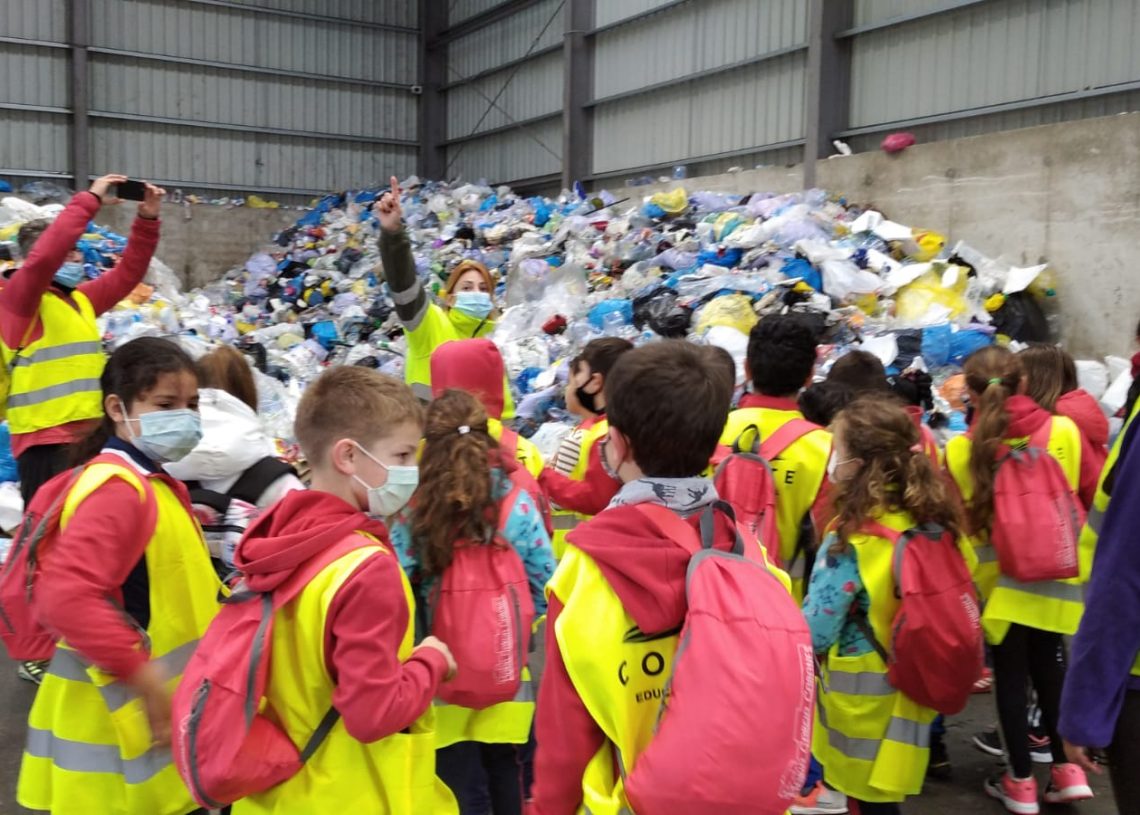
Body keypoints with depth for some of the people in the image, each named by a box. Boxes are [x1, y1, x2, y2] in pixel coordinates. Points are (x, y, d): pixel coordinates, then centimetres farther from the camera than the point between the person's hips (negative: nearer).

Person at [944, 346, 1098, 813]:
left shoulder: (961, 451, -12)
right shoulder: (1064, 431, -8)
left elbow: (957, 524, -6)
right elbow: (1093, 499, 2)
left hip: (1000, 579, -2)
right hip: (1056, 573, 2)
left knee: (1011, 675, 10)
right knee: (1048, 662, 19)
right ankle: (1066, 769, 21)